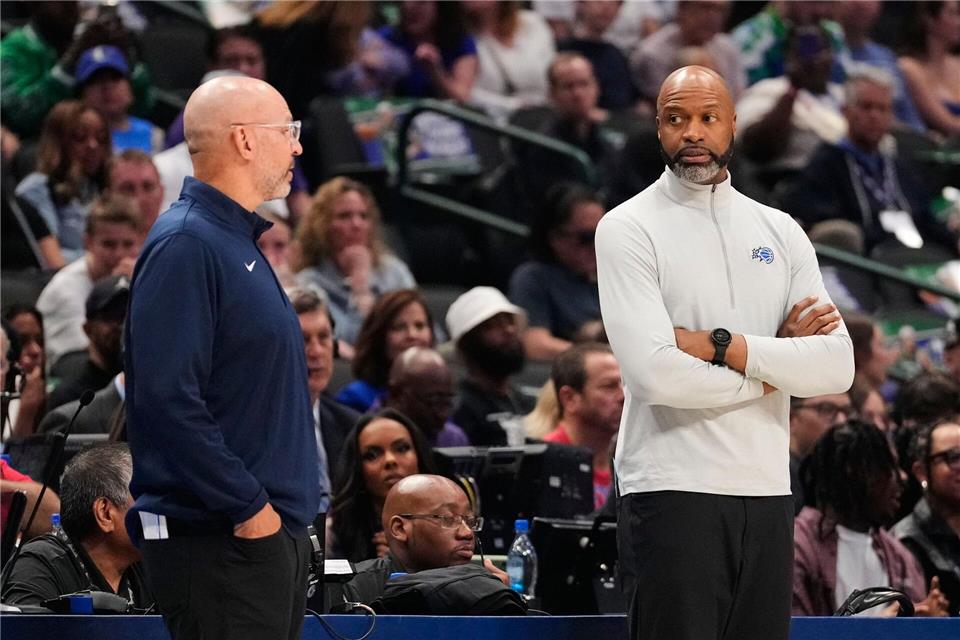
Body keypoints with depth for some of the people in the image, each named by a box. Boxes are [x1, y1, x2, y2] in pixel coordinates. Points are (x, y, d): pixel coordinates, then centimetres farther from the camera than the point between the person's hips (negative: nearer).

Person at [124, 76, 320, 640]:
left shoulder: (238, 243, 18)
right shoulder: (185, 245, -15)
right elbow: (167, 398, -23)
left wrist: (283, 510, 18)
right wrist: (250, 508, -20)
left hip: (273, 531, 10)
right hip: (219, 545, -10)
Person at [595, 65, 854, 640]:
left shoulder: (781, 232, 13)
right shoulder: (629, 229, -1)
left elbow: (837, 367, 1)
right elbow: (655, 371, -15)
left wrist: (722, 346, -11)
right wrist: (771, 365, -3)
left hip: (767, 491, 5)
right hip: (672, 488, -5)